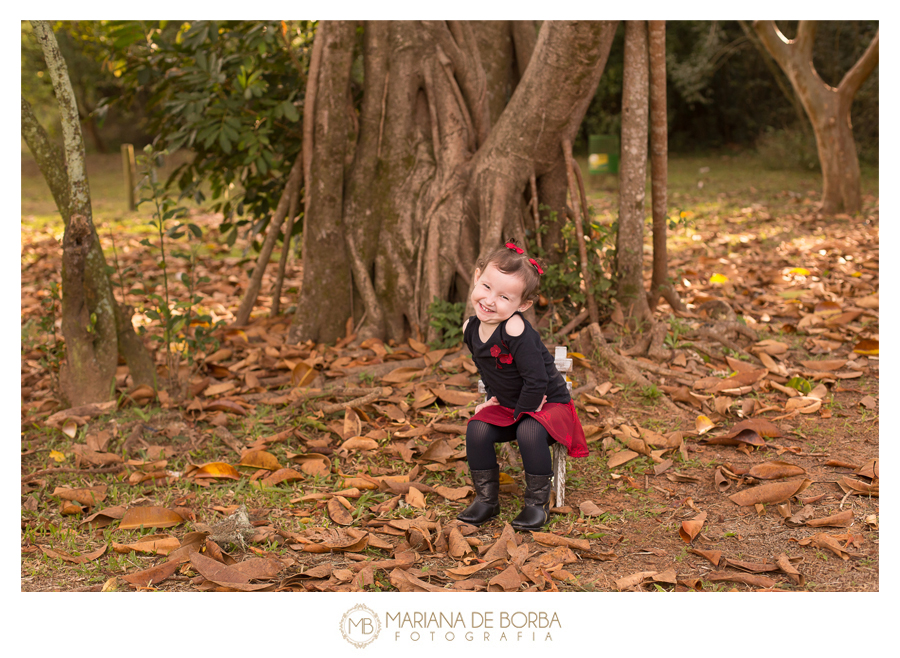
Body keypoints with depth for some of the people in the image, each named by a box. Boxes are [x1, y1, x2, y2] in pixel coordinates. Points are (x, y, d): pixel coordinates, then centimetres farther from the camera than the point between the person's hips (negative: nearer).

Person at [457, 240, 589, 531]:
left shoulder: (516, 330, -30)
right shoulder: (471, 327, -6)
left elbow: (537, 381, -28)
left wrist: (520, 413, -17)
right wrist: (495, 396, 3)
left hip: (549, 404, -6)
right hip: (506, 405, 6)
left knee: (530, 433, -34)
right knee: (477, 430, -18)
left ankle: (537, 503, -12)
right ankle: (486, 499, 1)